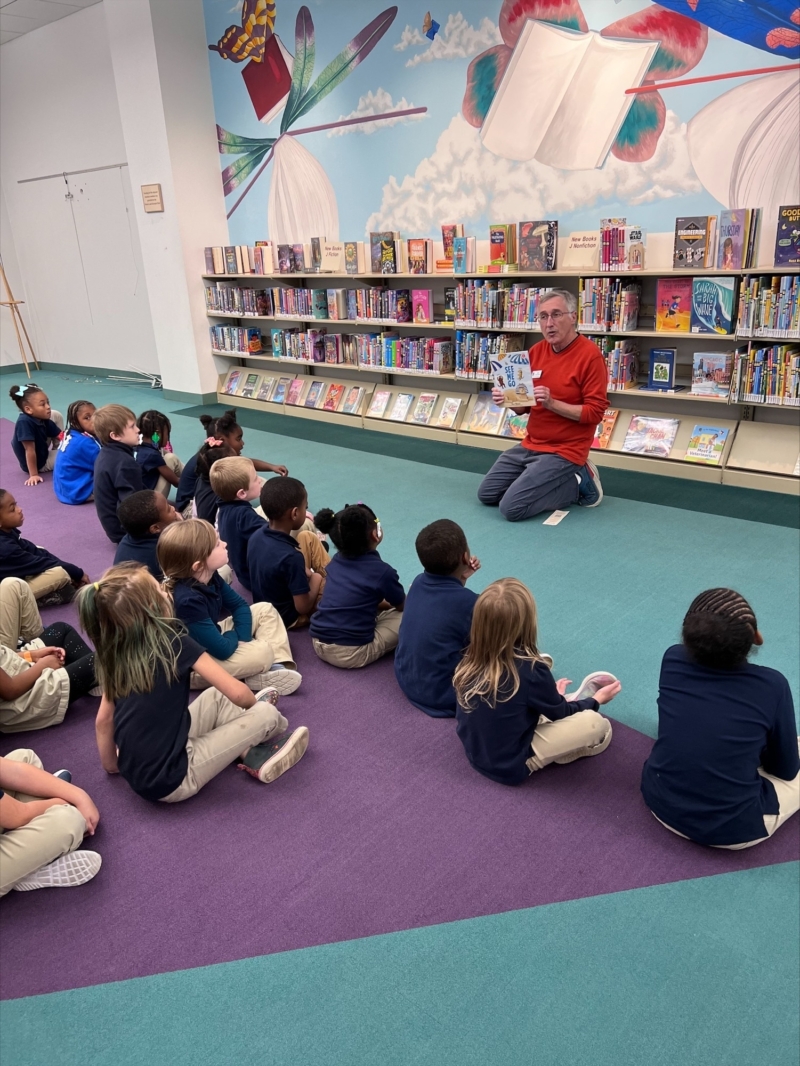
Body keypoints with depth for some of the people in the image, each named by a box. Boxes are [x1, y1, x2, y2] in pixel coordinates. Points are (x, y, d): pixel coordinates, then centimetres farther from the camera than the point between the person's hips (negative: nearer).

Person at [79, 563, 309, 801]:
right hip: (171, 782, -7)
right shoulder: (174, 643, -18)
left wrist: (111, 765, 24)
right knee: (266, 714, 3)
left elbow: (103, 721, 9)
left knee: (214, 697, 20)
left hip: (137, 776, 7)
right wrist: (255, 704, 7)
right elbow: (237, 693, -15)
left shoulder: (117, 652, 1)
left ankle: (253, 752, 16)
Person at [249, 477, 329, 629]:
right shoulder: (291, 557, -34)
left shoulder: (257, 535, -13)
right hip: (288, 617, -7)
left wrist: (303, 572, 0)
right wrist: (316, 578, -10)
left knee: (307, 538, 9)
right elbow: (303, 607, -25)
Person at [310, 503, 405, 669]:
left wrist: (384, 602, 25)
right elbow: (403, 606, 10)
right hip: (352, 653, -7)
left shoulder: (335, 562, 7)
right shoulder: (382, 571, -10)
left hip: (318, 643, 7)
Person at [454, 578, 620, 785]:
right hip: (511, 766, -6)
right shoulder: (530, 670, -28)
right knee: (596, 724, -7)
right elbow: (559, 713, -7)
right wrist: (596, 700, 12)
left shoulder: (471, 660, -11)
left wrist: (550, 694, 19)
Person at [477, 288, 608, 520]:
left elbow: (595, 412, -17)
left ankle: (578, 484, 3)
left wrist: (551, 403, -26)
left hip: (564, 450, -8)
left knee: (512, 507, -17)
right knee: (487, 494, 12)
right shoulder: (536, 351, 4)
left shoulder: (590, 355, -15)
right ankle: (561, 481, 19)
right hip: (530, 445, 8)